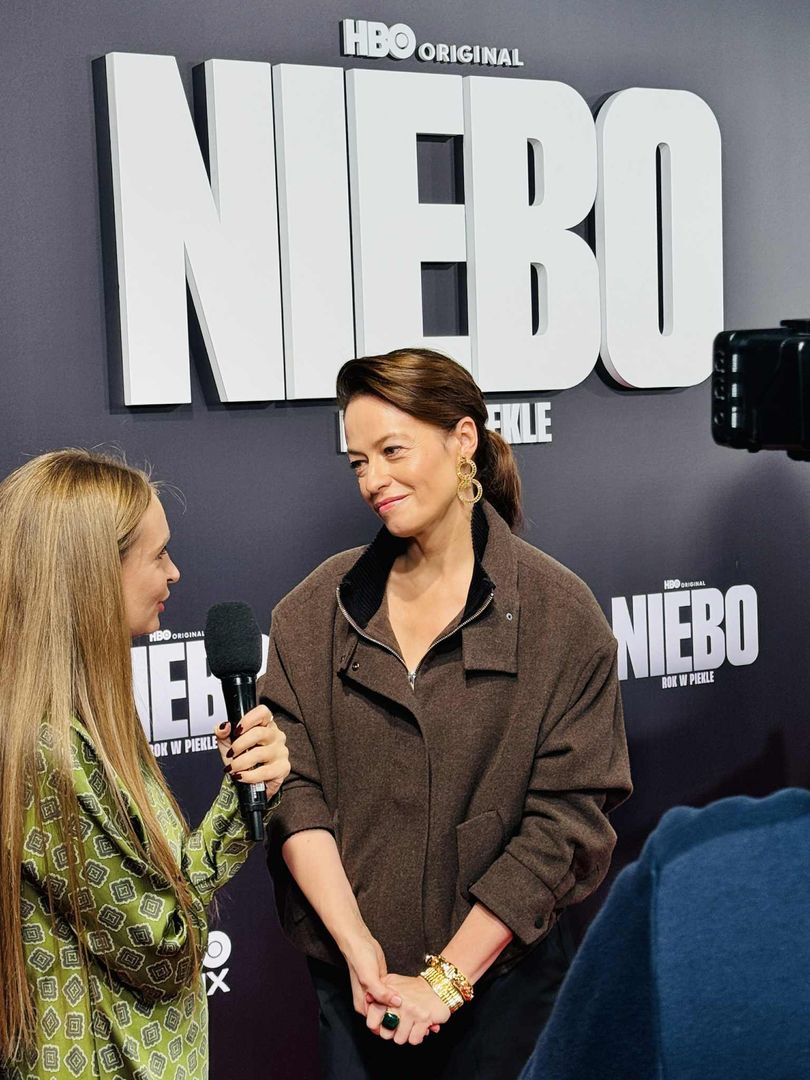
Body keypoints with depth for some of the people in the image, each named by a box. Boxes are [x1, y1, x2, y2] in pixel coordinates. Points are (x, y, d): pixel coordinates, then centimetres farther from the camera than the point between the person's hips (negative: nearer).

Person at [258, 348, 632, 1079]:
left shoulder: (561, 614, -8)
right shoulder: (314, 611, 0)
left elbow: (566, 820, -10)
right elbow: (296, 790, -5)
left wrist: (446, 979, -12)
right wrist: (362, 955, -14)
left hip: (502, 975, -2)